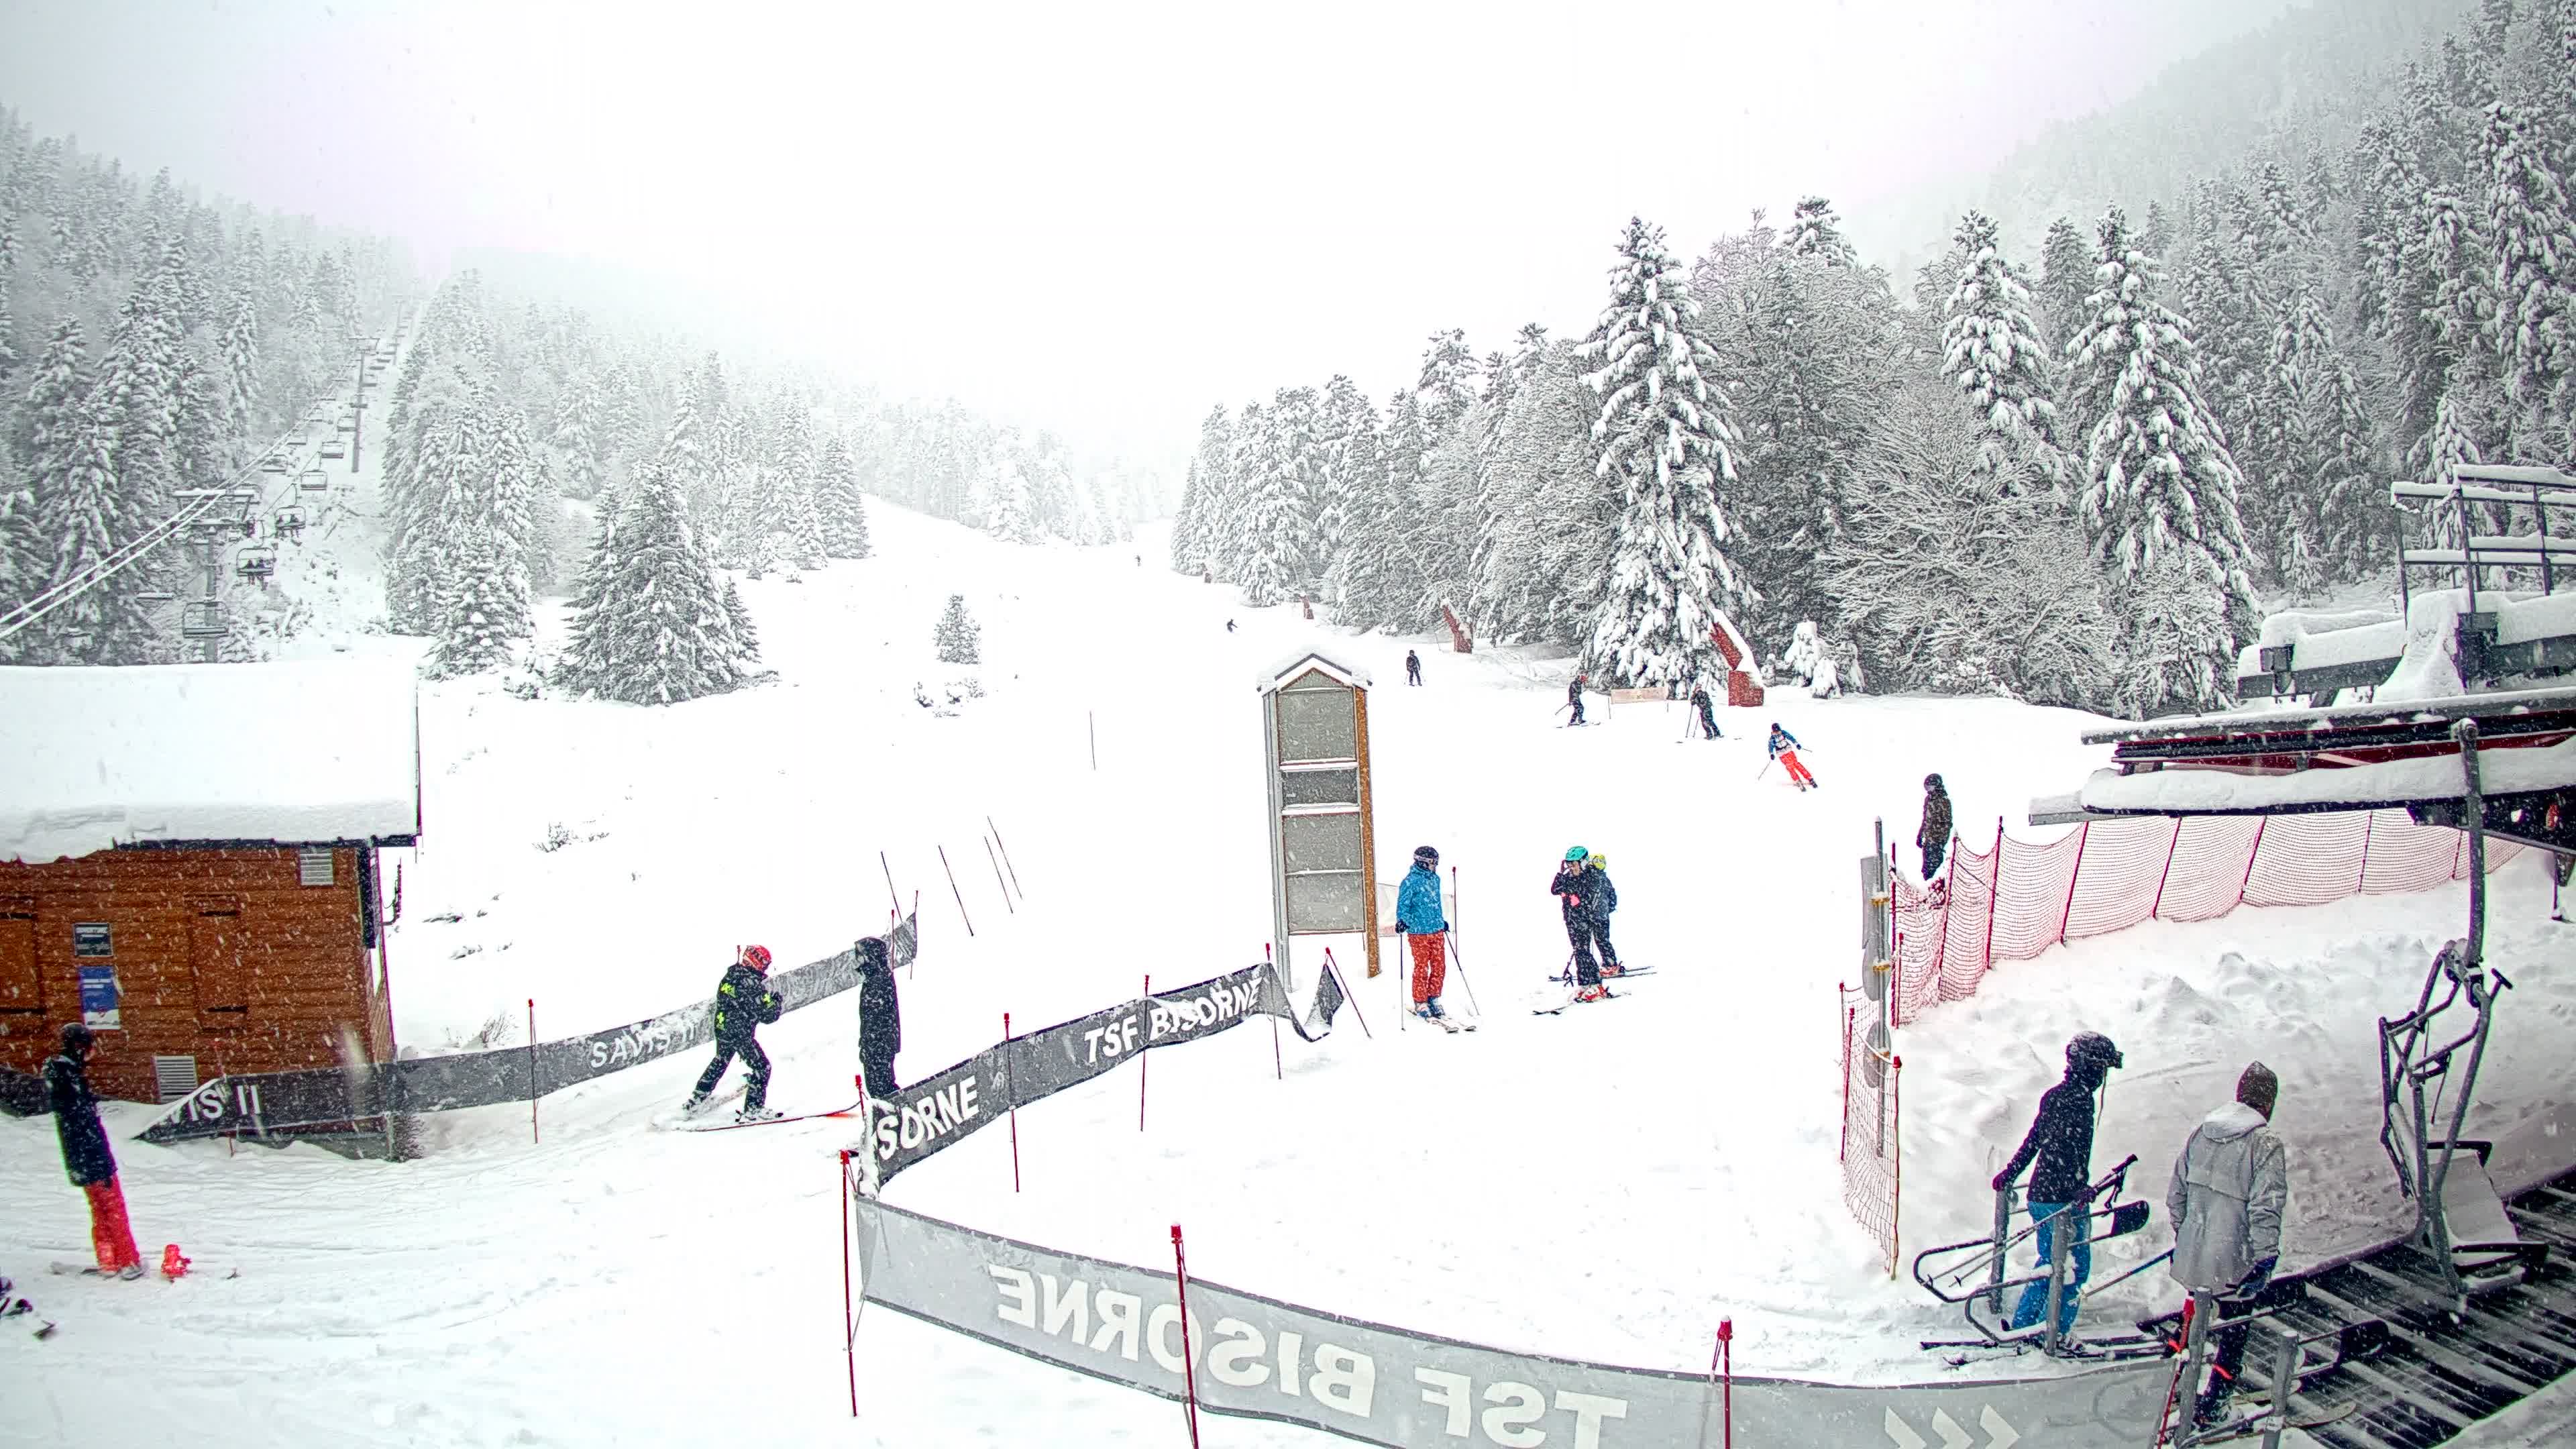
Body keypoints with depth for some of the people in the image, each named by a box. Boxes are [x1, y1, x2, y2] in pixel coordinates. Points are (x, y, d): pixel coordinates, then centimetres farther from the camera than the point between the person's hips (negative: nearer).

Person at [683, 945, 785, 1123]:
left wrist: (768, 994, 13)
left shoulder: (730, 975, 1)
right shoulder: (753, 985, -23)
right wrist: (780, 1005, 0)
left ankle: (696, 1099, 41)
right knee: (762, 1067, 3)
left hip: (721, 1029, 8)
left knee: (720, 1063, 30)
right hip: (740, 1034, -8)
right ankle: (753, 1110, 3)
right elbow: (768, 1016, -19)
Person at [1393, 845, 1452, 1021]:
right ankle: (1420, 1004, 11)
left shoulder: (1435, 879, 12)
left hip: (1437, 931, 7)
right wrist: (1402, 921, -25)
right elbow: (1403, 905, -10)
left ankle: (1434, 999, 22)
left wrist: (1442, 921, 30)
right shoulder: (1411, 881, -11)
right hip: (1419, 933, -7)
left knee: (1440, 967, 7)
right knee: (1422, 969, 1)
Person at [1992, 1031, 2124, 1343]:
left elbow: (2034, 1140, 19)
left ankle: (2021, 1325, 20)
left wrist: (2010, 1173, 26)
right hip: (2065, 1200, -8)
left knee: (2049, 1262, 18)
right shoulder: (2080, 1098, -14)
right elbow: (2070, 1146, -26)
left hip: (2040, 1196, 9)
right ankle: (2058, 1332, 6)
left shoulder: (2053, 1095, 12)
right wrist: (2079, 1188, -32)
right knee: (2076, 1266, 3)